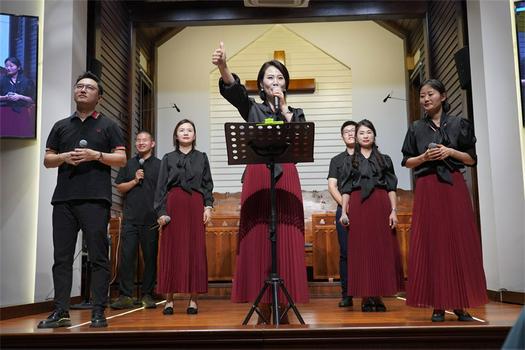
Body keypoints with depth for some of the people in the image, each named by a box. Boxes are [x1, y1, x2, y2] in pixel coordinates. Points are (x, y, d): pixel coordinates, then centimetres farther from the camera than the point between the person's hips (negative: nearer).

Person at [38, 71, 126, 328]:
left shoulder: (108, 126, 11)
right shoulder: (61, 126, 19)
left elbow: (122, 159, 4)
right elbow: (47, 160, 16)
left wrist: (95, 155, -11)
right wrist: (64, 157, -5)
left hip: (95, 199, -3)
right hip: (63, 199, 4)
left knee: (98, 257, -4)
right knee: (62, 257, 2)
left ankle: (98, 312, 0)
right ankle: (61, 312, 7)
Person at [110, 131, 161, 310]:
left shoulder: (159, 165, 7)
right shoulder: (128, 164, 14)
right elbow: (119, 187, 12)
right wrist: (135, 181, -4)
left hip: (151, 220, -2)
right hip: (131, 219, 2)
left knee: (150, 258, 3)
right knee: (126, 256, -3)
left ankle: (147, 295, 12)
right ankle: (125, 296, 2)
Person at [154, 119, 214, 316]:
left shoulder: (201, 158, 13)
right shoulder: (168, 158, 10)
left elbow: (208, 185, 10)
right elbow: (161, 187, 5)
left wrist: (208, 207, -3)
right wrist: (161, 212, -4)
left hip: (195, 206, 1)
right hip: (173, 205, 0)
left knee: (196, 250, -2)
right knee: (171, 250, -1)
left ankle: (193, 300, 3)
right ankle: (169, 300, 4)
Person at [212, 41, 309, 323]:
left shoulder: (295, 113, 19)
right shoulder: (252, 109, 15)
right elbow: (233, 88, -7)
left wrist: (285, 110, 0)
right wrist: (222, 66, -26)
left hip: (286, 178, 1)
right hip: (257, 177, -1)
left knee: (286, 241, -4)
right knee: (257, 239, -5)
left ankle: (283, 303, 1)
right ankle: (262, 305, 0)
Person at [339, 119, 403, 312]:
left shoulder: (384, 159, 13)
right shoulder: (351, 160, 12)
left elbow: (392, 188, 8)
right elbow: (346, 189, 8)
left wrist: (394, 210, -3)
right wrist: (344, 212, -2)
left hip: (381, 205, 1)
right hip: (358, 206, 0)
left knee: (382, 249, -2)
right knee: (361, 250, -3)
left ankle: (377, 295, 5)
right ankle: (366, 297, 2)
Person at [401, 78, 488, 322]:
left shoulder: (458, 124, 8)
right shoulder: (416, 128, 10)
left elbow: (472, 159, 7)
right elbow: (406, 162, 10)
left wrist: (451, 152, -9)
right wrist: (424, 157, -8)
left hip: (454, 188, 0)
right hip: (427, 190, 0)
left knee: (459, 242, -2)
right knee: (431, 243, -3)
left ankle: (460, 304, 6)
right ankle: (438, 305, 2)